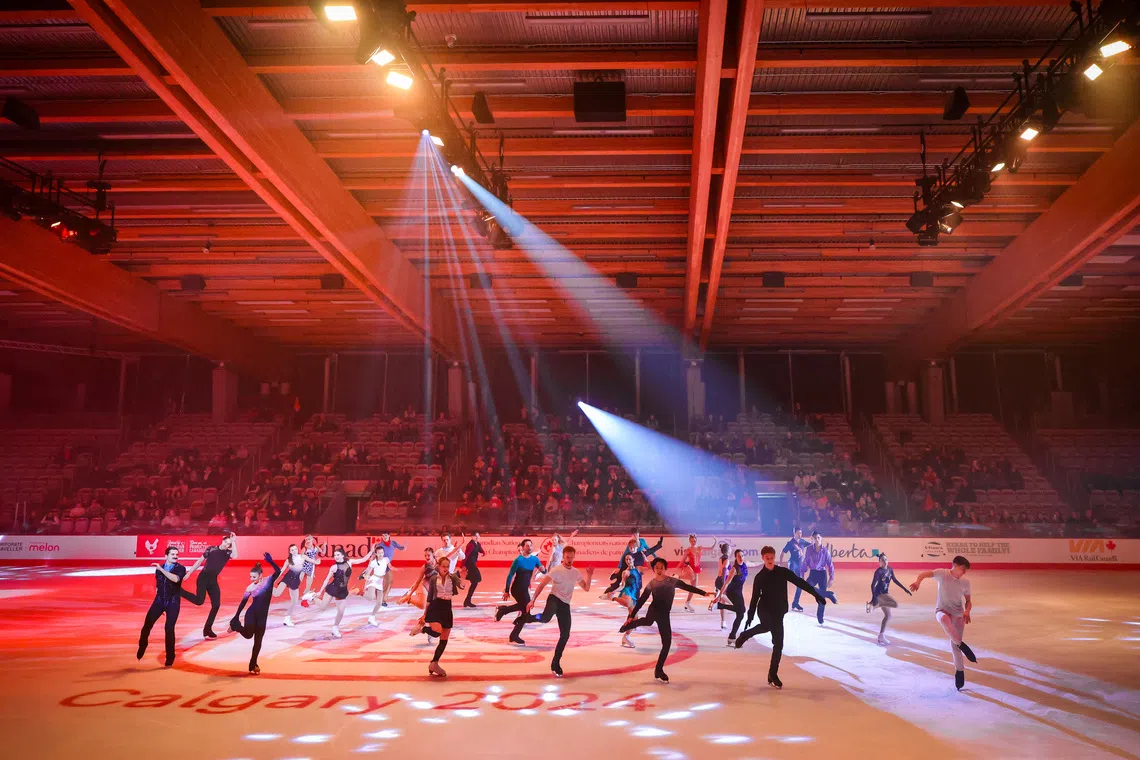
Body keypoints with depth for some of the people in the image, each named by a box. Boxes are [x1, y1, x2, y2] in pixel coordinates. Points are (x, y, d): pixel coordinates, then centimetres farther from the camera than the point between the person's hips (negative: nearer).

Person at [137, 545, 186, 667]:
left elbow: (176, 579, -28)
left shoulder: (181, 568, -7)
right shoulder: (159, 568, 5)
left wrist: (161, 569, -28)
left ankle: (170, 656, 7)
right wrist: (159, 600, 17)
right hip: (159, 600, 3)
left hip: (173, 603, -3)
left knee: (169, 628, -7)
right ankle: (142, 646, 28)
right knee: (147, 624, -2)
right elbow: (157, 585, 17)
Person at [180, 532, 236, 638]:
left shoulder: (228, 552, 2)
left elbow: (235, 556, -22)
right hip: (203, 577, -4)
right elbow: (199, 561, 5)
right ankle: (178, 590, 6)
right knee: (199, 601, -17)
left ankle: (207, 629, 12)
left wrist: (233, 542, -20)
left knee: (216, 605, 0)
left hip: (213, 580, 4)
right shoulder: (211, 549, 0)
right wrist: (189, 573, 4)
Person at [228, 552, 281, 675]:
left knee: (258, 641, 6)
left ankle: (253, 665, 19)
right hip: (251, 613, -1)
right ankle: (235, 625, 10)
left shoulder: (268, 581, -2)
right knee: (248, 634, -23)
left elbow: (278, 571, -18)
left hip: (262, 616, 1)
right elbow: (242, 604, 4)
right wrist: (235, 618, 5)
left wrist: (270, 561, -27)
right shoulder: (249, 588, -2)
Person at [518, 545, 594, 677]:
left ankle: (555, 663, 15)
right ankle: (525, 617, -8)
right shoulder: (556, 570, -8)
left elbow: (586, 588, 14)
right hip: (554, 599, -5)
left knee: (565, 635, 1)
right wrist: (533, 600, -15)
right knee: (545, 618, -39)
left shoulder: (576, 572, 9)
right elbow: (542, 584, -9)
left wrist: (589, 575, -3)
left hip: (565, 605, 6)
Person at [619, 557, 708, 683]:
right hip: (654, 610, -3)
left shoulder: (673, 581, 4)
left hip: (664, 614, 3)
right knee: (648, 621, -33)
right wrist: (632, 615, 0)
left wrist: (703, 592, 2)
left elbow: (688, 587, 9)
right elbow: (641, 601, 2)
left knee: (667, 643, 13)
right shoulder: (651, 584, 0)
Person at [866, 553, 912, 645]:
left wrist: (905, 589, 18)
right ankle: (873, 605, -16)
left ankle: (881, 636, 20)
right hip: (879, 593, -9)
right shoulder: (878, 572, -17)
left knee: (888, 616, 12)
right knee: (896, 604, -28)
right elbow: (873, 585, -19)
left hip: (885, 593, 9)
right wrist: (873, 598, -29)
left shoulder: (890, 569, 6)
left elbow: (895, 580, 20)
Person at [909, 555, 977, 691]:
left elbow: (968, 601, 9)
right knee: (944, 619, -40)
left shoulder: (965, 582, -1)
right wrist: (918, 581, -41)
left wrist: (967, 611, -13)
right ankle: (962, 646, -33)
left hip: (958, 614, 2)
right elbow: (924, 574, -19)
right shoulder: (942, 574, -11)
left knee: (954, 643, -3)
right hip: (942, 610, -2)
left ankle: (960, 671, 16)